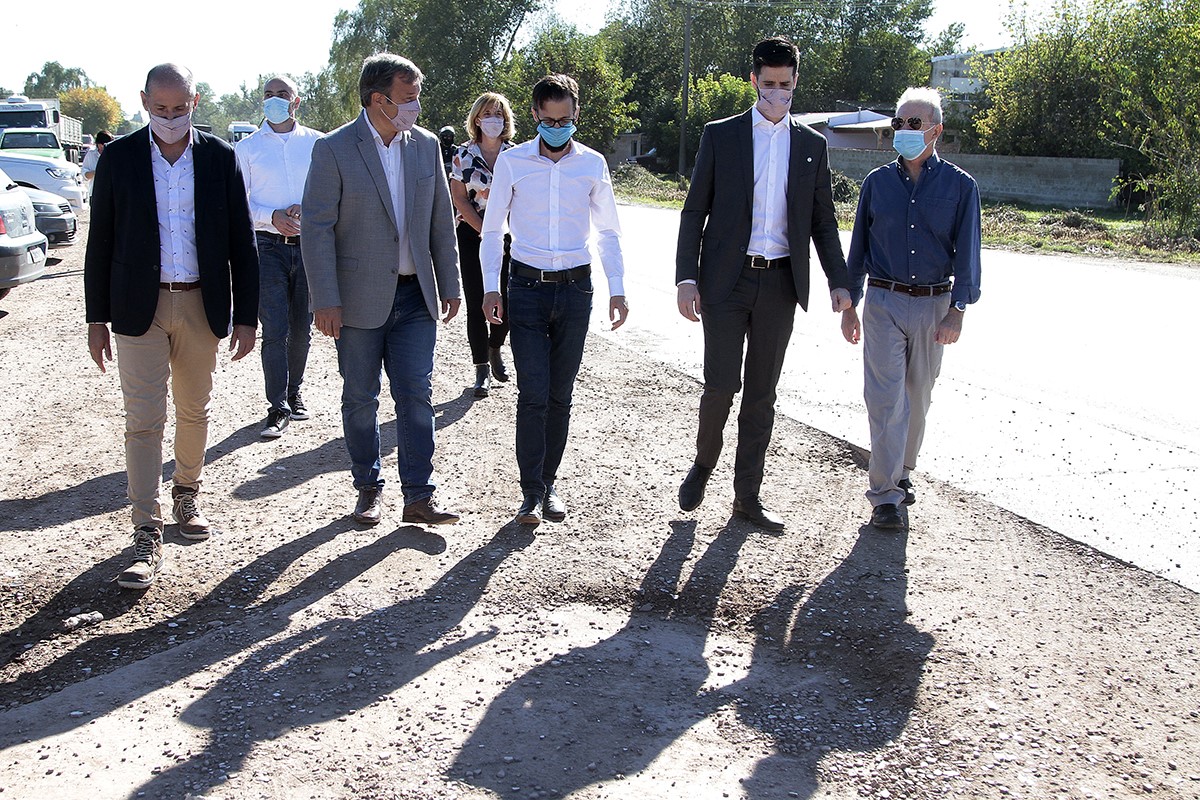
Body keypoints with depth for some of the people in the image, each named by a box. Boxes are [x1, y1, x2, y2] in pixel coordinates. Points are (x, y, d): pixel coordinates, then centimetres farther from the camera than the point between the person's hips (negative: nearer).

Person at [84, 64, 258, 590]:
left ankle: (186, 495, 36)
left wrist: (246, 316, -1)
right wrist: (97, 318, 0)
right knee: (143, 420, -5)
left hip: (201, 305, 2)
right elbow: (101, 242, 3)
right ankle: (147, 536, -2)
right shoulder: (119, 157, 0)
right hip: (139, 307, -1)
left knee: (194, 412, 14)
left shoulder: (220, 158, 2)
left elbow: (241, 243, 3)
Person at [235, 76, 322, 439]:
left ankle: (294, 393, 27)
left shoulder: (316, 143, 7)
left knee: (301, 328, 10)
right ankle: (278, 408, -3)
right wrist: (272, 217, -14)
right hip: (268, 246, -1)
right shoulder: (247, 147, 5)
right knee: (274, 330, -7)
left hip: (309, 244, 2)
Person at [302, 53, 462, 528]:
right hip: (359, 297, -3)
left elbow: (441, 220, 10)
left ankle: (418, 497, 7)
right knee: (361, 399, 9)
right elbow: (317, 229, -11)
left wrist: (450, 285, 10)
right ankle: (368, 489, 24)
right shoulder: (333, 150, -9)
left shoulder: (426, 145, 4)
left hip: (414, 295, 3)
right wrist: (325, 301, -15)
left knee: (417, 396, 1)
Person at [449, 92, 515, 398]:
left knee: (508, 300, -1)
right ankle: (482, 370, 9)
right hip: (472, 235, -1)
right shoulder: (464, 155, -1)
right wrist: (486, 232, -12)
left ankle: (495, 348, 29)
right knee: (476, 303, -1)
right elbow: (459, 198, -4)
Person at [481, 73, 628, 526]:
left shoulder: (592, 163, 4)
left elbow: (608, 230, 11)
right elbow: (493, 229, 5)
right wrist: (490, 287, -4)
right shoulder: (512, 161, 0)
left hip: (575, 288, 2)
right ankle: (531, 492, 0)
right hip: (527, 287, -2)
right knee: (533, 393, -8)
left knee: (560, 395, 7)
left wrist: (617, 289, 5)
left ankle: (549, 483, 19)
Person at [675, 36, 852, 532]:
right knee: (721, 384, -6)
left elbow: (823, 221, 12)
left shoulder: (812, 145, 9)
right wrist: (686, 277, -8)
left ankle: (747, 496, 18)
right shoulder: (720, 136, 2)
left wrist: (839, 281, 1)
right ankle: (703, 464, 23)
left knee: (762, 393, 7)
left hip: (780, 285, 2)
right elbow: (695, 212, 1)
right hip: (726, 281, -2)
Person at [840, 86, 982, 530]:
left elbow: (966, 254, 1)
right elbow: (858, 246, 10)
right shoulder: (877, 182, 4)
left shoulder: (960, 186, 1)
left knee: (917, 397, 12)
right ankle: (885, 494, -4)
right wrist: (849, 306, 9)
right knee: (886, 398, -7)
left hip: (933, 305, 0)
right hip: (883, 302, 0)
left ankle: (901, 472, 30)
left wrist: (957, 312, -6)